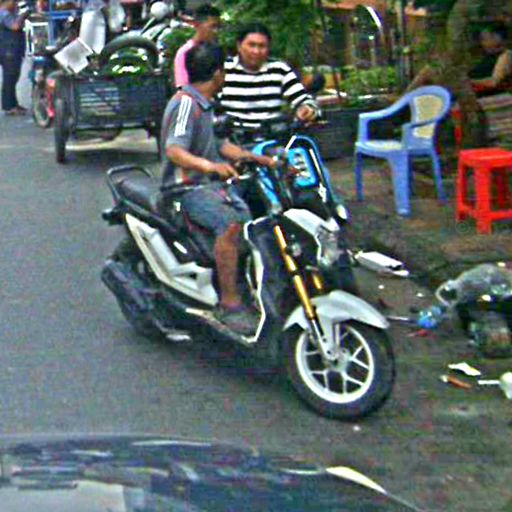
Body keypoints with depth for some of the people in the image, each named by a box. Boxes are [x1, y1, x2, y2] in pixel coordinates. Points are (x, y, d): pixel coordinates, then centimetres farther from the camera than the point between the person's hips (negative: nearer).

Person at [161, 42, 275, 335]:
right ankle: (229, 304, -31)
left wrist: (261, 159, 15)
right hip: (185, 187, -10)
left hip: (209, 183, 10)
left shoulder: (204, 105, 18)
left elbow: (218, 145, 22)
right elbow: (174, 150, -27)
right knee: (230, 223, -32)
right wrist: (210, 166, -43)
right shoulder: (185, 103, -13)